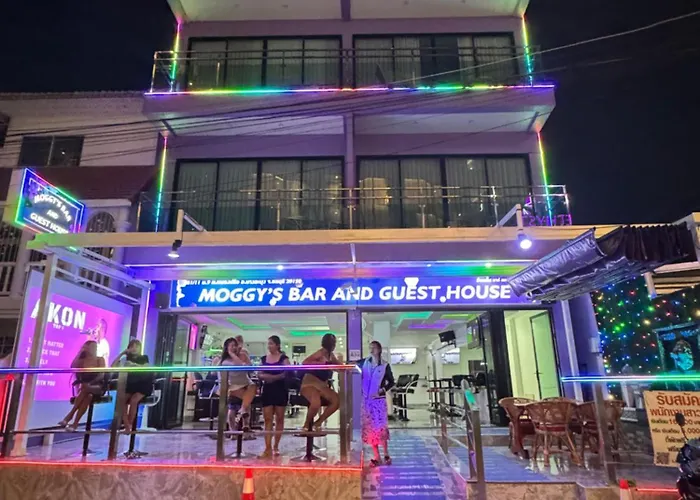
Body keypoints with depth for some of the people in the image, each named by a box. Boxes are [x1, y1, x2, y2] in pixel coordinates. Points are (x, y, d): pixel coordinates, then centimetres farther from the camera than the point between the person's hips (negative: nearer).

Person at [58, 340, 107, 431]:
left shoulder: (100, 359, 3)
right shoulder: (82, 360, 9)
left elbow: (101, 375, -9)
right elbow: (72, 367, -13)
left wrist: (90, 383, -25)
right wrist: (80, 352, -7)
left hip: (98, 387, -2)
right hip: (85, 387, 2)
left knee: (86, 390, -36)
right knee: (88, 396, -34)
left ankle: (70, 415, -33)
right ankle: (75, 423, -36)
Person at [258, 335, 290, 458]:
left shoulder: (283, 358, -2)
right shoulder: (264, 358, 10)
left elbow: (285, 374, -11)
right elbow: (260, 374, 8)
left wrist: (273, 377, -23)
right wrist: (264, 376, -13)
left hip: (280, 389, -3)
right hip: (267, 389, 3)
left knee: (279, 418, 5)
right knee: (267, 419, -1)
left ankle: (276, 447, 17)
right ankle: (268, 448, -1)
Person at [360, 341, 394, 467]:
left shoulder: (385, 365, -3)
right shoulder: (365, 363, 4)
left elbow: (391, 382, 1)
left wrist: (382, 390, -10)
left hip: (379, 400, -3)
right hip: (366, 400, 3)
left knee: (381, 427, -6)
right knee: (370, 428, 5)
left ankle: (386, 455, 12)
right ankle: (377, 457, 14)